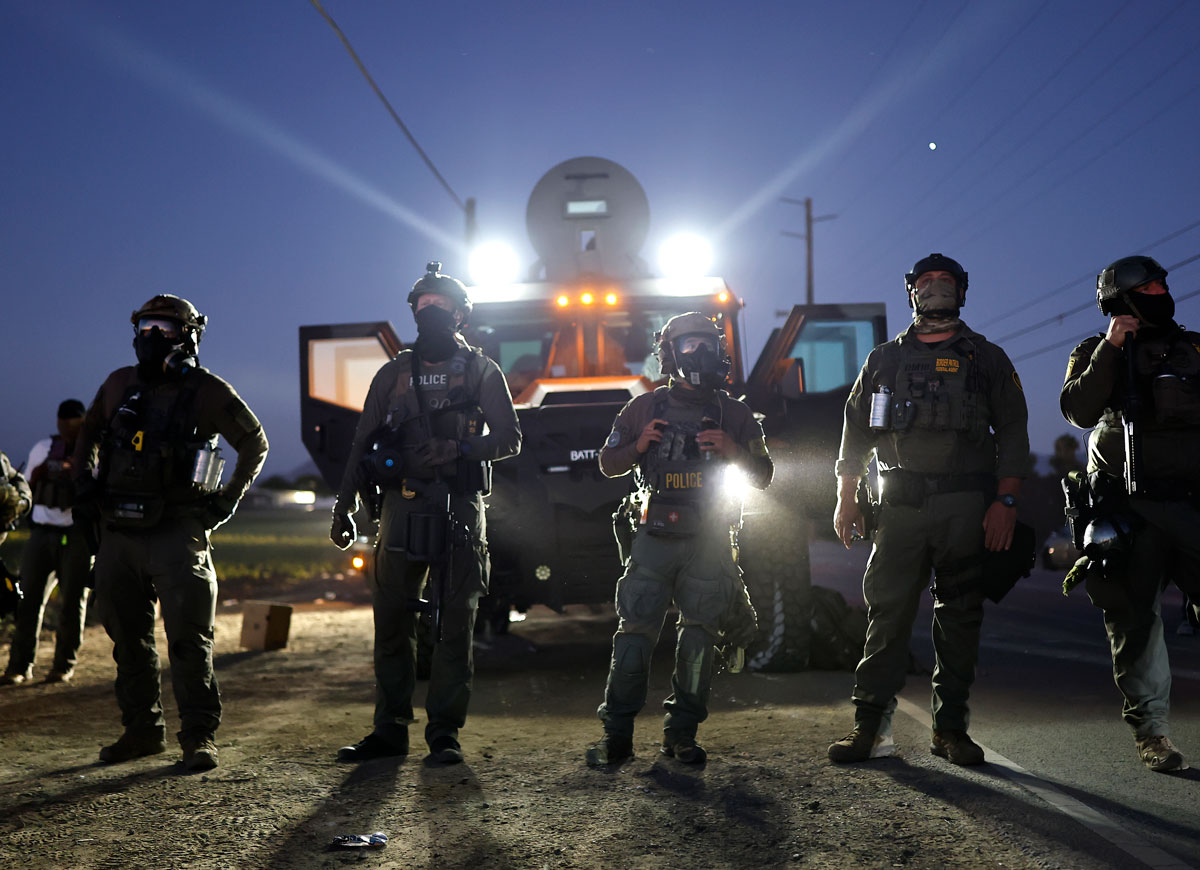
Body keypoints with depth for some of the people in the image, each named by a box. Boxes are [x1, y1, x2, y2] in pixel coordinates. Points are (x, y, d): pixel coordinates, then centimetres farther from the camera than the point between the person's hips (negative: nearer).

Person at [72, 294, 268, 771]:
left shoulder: (207, 391, -3)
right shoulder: (119, 384, 9)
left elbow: (255, 443, 9)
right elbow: (88, 435, 27)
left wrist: (229, 499, 2)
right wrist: (84, 488, 16)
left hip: (176, 533, -5)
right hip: (118, 531, 5)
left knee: (189, 637, -8)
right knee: (128, 638, 11)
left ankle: (199, 736, -1)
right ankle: (142, 730, 23)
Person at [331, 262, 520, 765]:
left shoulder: (481, 372, 8)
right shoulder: (394, 374, 15)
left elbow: (509, 438, 1)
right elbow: (363, 445, 15)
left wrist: (457, 449, -16)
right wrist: (344, 508, 9)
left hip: (458, 509, -2)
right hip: (401, 508, 3)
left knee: (454, 625, -2)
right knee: (391, 621, 3)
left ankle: (445, 731, 4)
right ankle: (390, 728, 11)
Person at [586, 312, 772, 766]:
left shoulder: (734, 413, 12)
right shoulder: (645, 408, 11)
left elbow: (762, 474, 11)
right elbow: (608, 463, 14)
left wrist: (733, 451, -8)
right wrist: (639, 445, -6)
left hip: (710, 543, 1)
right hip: (655, 537, -1)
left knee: (699, 635, 0)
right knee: (635, 630, -6)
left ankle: (681, 733, 10)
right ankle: (617, 735, -2)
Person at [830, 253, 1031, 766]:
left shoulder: (987, 359, 13)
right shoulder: (884, 359, 17)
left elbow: (1013, 432, 7)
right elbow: (856, 430, 16)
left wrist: (1005, 500, -5)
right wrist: (846, 496, 7)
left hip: (967, 506, 0)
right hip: (900, 505, 1)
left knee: (960, 616, 1)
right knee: (887, 611, -5)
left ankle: (951, 728, 9)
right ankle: (870, 726, -2)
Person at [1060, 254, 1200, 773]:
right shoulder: (1096, 354, 8)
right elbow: (1080, 411, -10)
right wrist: (1110, 348, -12)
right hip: (1129, 506, -2)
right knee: (1135, 618, 0)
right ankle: (1151, 729, 8)